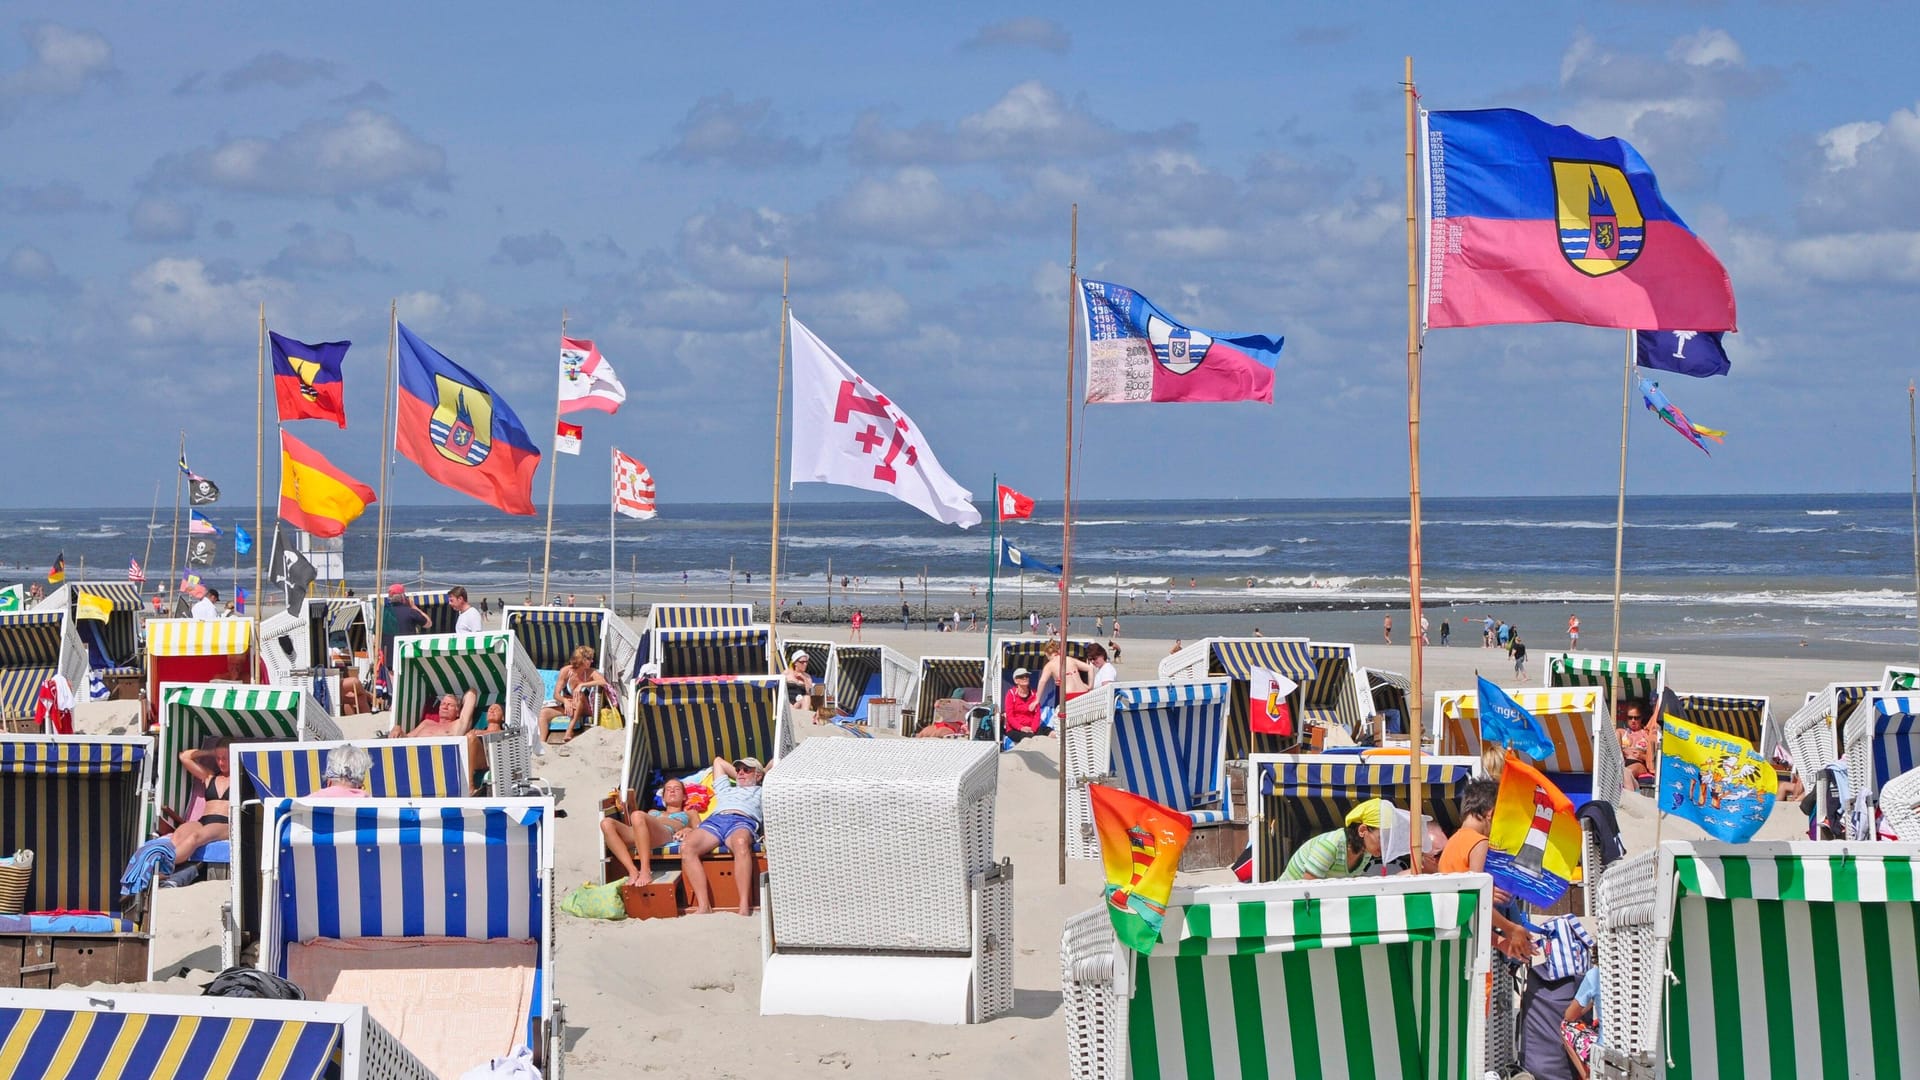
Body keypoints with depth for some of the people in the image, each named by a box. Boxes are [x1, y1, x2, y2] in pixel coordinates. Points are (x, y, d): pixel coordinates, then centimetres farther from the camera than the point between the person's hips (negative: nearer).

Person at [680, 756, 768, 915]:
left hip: (742, 821, -4)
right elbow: (718, 761, 56)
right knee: (686, 847, -31)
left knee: (741, 843, -43)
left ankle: (745, 906, -47)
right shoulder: (726, 789, 44)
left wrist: (764, 774, 45)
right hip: (714, 820, 4)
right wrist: (737, 776, 54)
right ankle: (704, 905, -36)